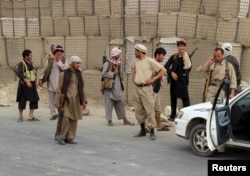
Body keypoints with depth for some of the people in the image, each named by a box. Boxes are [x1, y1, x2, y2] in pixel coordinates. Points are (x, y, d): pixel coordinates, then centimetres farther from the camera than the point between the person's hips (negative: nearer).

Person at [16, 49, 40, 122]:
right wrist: (27, 81, -30)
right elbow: (19, 74, -23)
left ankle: (31, 116, 9)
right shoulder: (21, 64, -11)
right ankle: (20, 116, 14)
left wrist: (35, 82, 14)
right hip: (24, 85, -6)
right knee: (22, 100, 1)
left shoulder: (31, 63, 10)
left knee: (34, 100, 1)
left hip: (32, 84, 6)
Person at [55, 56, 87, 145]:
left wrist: (84, 101, 4)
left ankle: (69, 138, 10)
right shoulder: (63, 74, -5)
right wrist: (57, 102, -7)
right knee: (65, 119, -13)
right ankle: (61, 137, 0)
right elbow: (59, 88, -4)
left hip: (76, 100, 4)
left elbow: (82, 89, 11)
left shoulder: (79, 74, 8)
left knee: (74, 119, 3)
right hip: (66, 100, -4)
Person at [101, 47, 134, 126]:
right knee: (109, 104, -1)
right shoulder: (107, 64, -10)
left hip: (117, 88, 7)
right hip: (109, 87, -7)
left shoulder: (118, 63, 12)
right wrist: (113, 73, -15)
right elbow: (103, 74, -18)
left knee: (120, 103, 9)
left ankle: (125, 120, 12)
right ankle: (109, 120, 6)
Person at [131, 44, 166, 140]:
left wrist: (153, 79, -14)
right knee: (138, 110, 11)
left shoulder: (150, 61, -10)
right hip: (137, 88, 7)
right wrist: (133, 77, 17)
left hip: (146, 88, -7)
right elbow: (133, 68, 34)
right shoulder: (136, 61, 10)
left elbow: (163, 70, -11)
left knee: (149, 110, -7)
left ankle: (152, 132, -2)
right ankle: (142, 130, 23)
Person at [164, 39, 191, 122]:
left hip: (183, 81, -2)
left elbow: (188, 68, 4)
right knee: (173, 97, 10)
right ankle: (172, 115, 20)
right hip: (174, 80, 2)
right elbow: (166, 66, 0)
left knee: (185, 98, -5)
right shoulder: (173, 57, 2)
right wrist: (171, 72, -13)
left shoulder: (187, 58, 1)